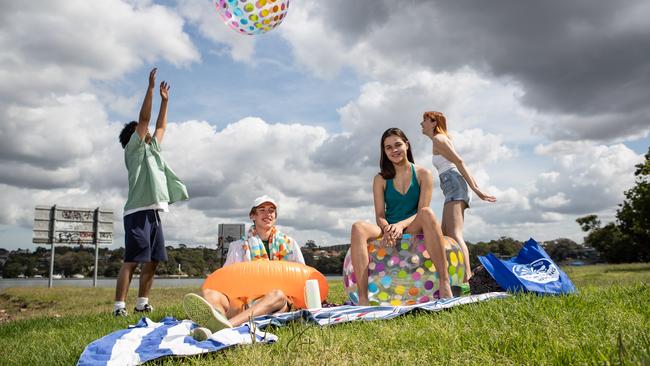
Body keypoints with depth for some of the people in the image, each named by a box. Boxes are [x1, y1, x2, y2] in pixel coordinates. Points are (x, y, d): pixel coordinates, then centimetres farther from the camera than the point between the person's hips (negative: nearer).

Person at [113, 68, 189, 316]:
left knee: (152, 261, 5)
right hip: (138, 212, -8)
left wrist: (164, 100, 30)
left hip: (153, 212, 8)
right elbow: (143, 119, -4)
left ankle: (142, 303, 11)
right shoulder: (133, 149, 3)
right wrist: (151, 87, -5)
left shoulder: (152, 149, 24)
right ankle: (119, 305, -11)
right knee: (132, 260, -12)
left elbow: (161, 127, 30)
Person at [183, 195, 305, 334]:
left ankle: (228, 325, -62)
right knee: (208, 293, -26)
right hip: (246, 304, 1)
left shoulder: (289, 244, 20)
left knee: (277, 295, -38)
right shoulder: (239, 246, 20)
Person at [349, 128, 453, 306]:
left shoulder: (423, 174, 4)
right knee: (359, 227, -30)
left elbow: (422, 212, -6)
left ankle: (444, 283, -39)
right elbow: (380, 216, 2)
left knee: (428, 212, -36)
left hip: (414, 228, -1)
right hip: (389, 229, 1)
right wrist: (388, 229, -23)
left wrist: (401, 225, -25)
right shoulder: (381, 179, 7)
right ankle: (363, 299, -40)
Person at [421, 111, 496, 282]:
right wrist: (476, 187, 16)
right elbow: (459, 163, 22)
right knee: (445, 237, 10)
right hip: (453, 187, 10)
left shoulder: (438, 139, -1)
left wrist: (475, 189, -12)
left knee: (455, 235, -22)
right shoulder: (443, 139, 28)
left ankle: (466, 279, -34)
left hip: (453, 184, -10)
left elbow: (459, 162, -9)